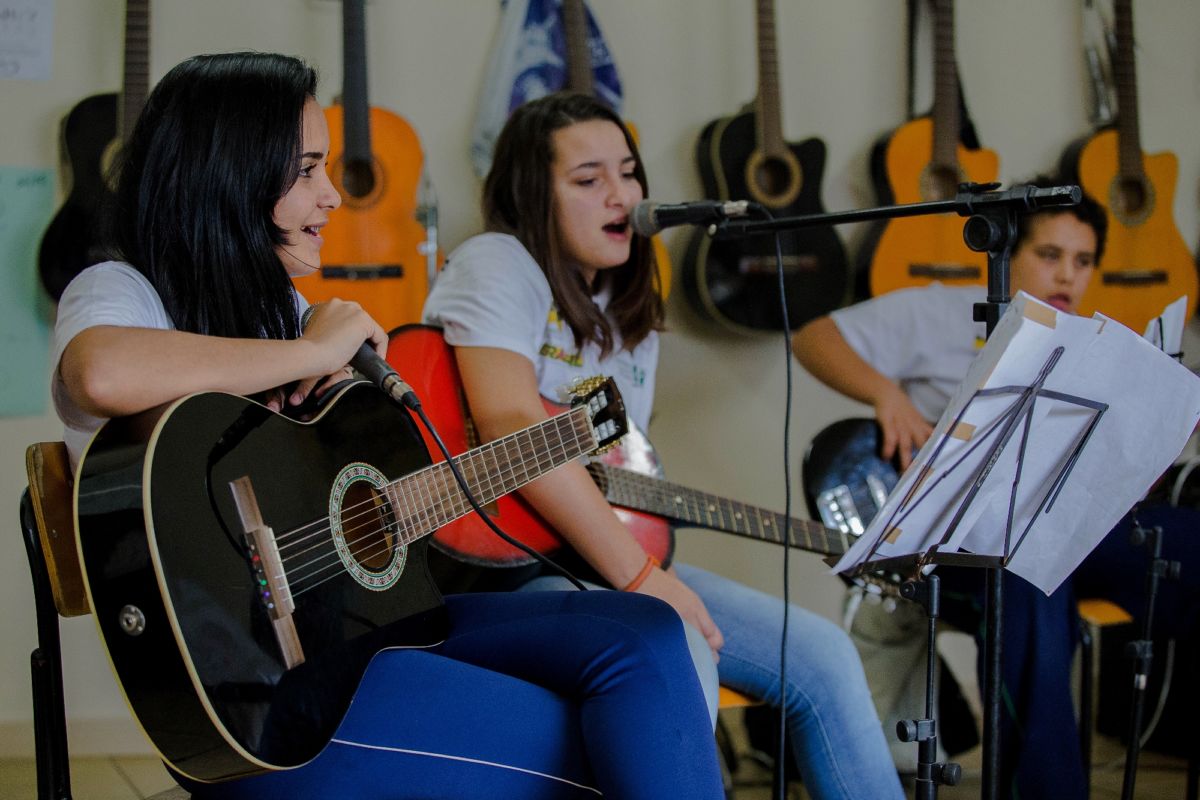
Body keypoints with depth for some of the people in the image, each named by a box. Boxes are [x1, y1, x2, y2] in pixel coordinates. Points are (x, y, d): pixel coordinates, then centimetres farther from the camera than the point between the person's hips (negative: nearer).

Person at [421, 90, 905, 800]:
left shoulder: (631, 319, 19)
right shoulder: (497, 265, -8)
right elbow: (511, 430, -23)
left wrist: (655, 569, -3)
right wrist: (640, 576, -25)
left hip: (611, 551, 9)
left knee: (820, 655, 0)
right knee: (680, 662, -33)